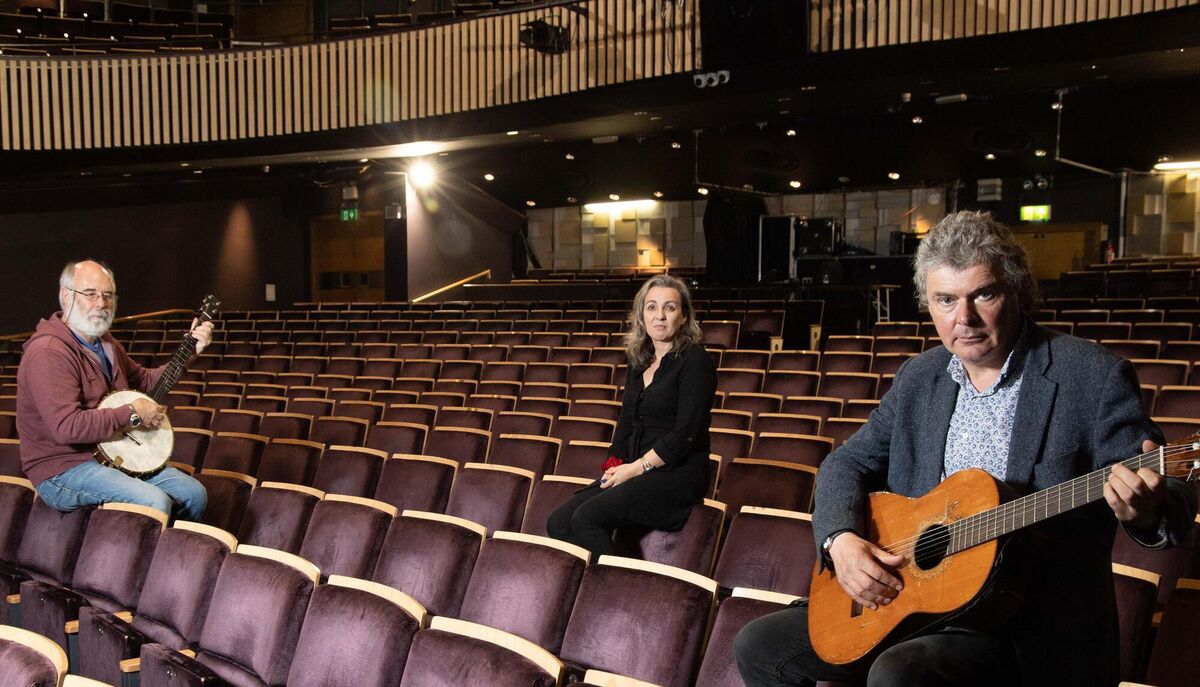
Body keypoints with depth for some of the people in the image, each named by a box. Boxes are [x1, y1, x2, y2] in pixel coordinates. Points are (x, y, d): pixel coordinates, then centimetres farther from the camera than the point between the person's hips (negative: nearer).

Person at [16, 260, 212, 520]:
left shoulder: (104, 342, 11)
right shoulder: (48, 353, -21)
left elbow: (145, 380, 21)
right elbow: (66, 426, -31)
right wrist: (132, 413, -21)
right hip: (64, 469, -9)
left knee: (194, 493, 0)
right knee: (155, 502, -30)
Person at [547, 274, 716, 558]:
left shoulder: (695, 361, -7)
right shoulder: (639, 362, 16)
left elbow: (685, 433, -14)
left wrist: (635, 468, -13)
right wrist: (615, 464, 1)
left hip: (678, 474, -7)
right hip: (632, 471, 7)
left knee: (587, 517, -25)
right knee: (558, 523, -11)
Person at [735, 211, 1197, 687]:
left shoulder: (1092, 375, -9)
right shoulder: (919, 376, 7)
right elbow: (849, 462, 10)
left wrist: (1147, 511, -34)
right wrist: (839, 538, -10)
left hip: (1030, 630, -6)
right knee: (758, 647, 3)